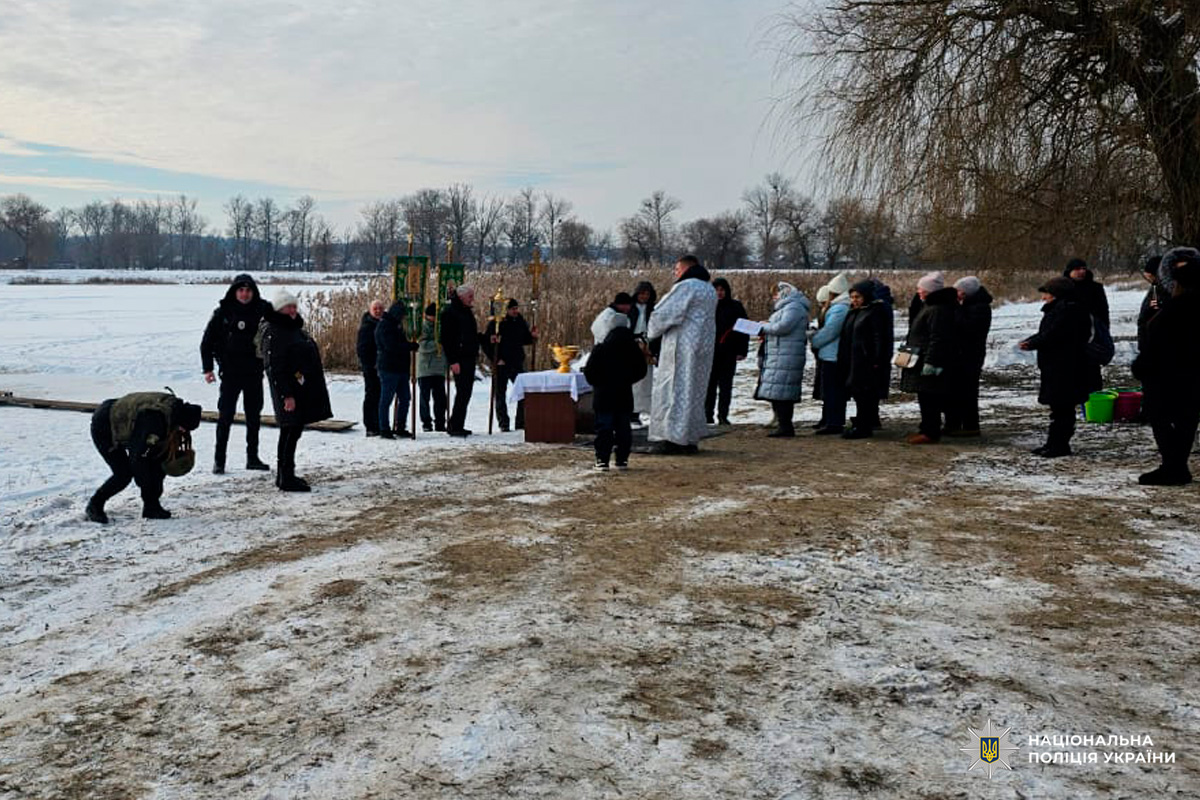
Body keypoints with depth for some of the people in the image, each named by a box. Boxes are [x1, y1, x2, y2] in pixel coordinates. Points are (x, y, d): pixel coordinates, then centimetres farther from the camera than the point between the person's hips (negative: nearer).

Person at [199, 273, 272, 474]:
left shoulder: (263, 310, -2)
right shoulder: (223, 312, -3)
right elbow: (207, 340, 1)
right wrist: (207, 368, -3)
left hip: (254, 372, 2)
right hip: (230, 372, -2)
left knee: (254, 416, 11)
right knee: (225, 416, -2)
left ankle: (253, 457, 22)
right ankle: (219, 460, 6)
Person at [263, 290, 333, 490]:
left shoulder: (295, 329, 16)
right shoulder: (273, 333, -13)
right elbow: (275, 368, -19)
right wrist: (286, 395, -23)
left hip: (304, 390, 10)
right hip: (290, 392, -10)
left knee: (291, 432, 14)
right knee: (291, 432, -8)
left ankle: (284, 475, 23)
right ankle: (286, 478, -3)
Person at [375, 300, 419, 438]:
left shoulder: (397, 325, 19)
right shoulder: (384, 326, -11)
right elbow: (391, 346, -22)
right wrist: (412, 346, -19)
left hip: (401, 369, 9)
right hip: (389, 370, -9)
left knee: (405, 399, 10)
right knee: (386, 400, -1)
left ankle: (401, 428, 18)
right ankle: (384, 430, 4)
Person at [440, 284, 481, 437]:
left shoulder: (467, 311, 18)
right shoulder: (450, 311, -10)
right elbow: (445, 338, -15)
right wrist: (453, 361, -19)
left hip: (469, 358, 9)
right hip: (459, 359, -9)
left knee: (465, 393, 10)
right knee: (462, 392, -11)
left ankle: (457, 426, 16)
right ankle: (454, 426, -5)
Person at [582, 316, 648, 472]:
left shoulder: (600, 349, -8)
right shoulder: (633, 349, 2)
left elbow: (589, 372, -7)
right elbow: (641, 371, 9)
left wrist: (597, 383, 11)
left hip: (603, 396, -3)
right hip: (625, 396, 3)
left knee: (604, 427, 1)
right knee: (623, 428, 8)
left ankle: (602, 460, -1)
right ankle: (622, 460, 8)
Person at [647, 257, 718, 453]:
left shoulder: (685, 287, -13)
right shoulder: (710, 289, 16)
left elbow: (664, 314, -13)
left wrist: (652, 332, 6)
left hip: (682, 347, -8)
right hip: (703, 347, 9)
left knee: (675, 389, -4)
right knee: (695, 391, 12)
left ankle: (673, 438, -5)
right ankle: (691, 439, 16)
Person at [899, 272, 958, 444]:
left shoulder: (938, 309, -18)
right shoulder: (929, 306, 17)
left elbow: (938, 339, -23)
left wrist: (930, 362, -25)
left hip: (930, 364, -11)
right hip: (923, 360, 11)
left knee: (929, 399, -7)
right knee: (925, 398, 15)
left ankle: (930, 432, -3)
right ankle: (927, 429, 23)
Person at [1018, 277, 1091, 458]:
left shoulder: (1068, 310, -17)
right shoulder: (1057, 309, 17)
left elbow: (1052, 335, -22)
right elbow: (1046, 333, 19)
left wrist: (1032, 343, -9)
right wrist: (1030, 341, 3)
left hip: (1065, 370, -11)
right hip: (1056, 368, 11)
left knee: (1062, 408, -5)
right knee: (1060, 408, 15)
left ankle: (1059, 444, -1)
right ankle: (1054, 443, 21)